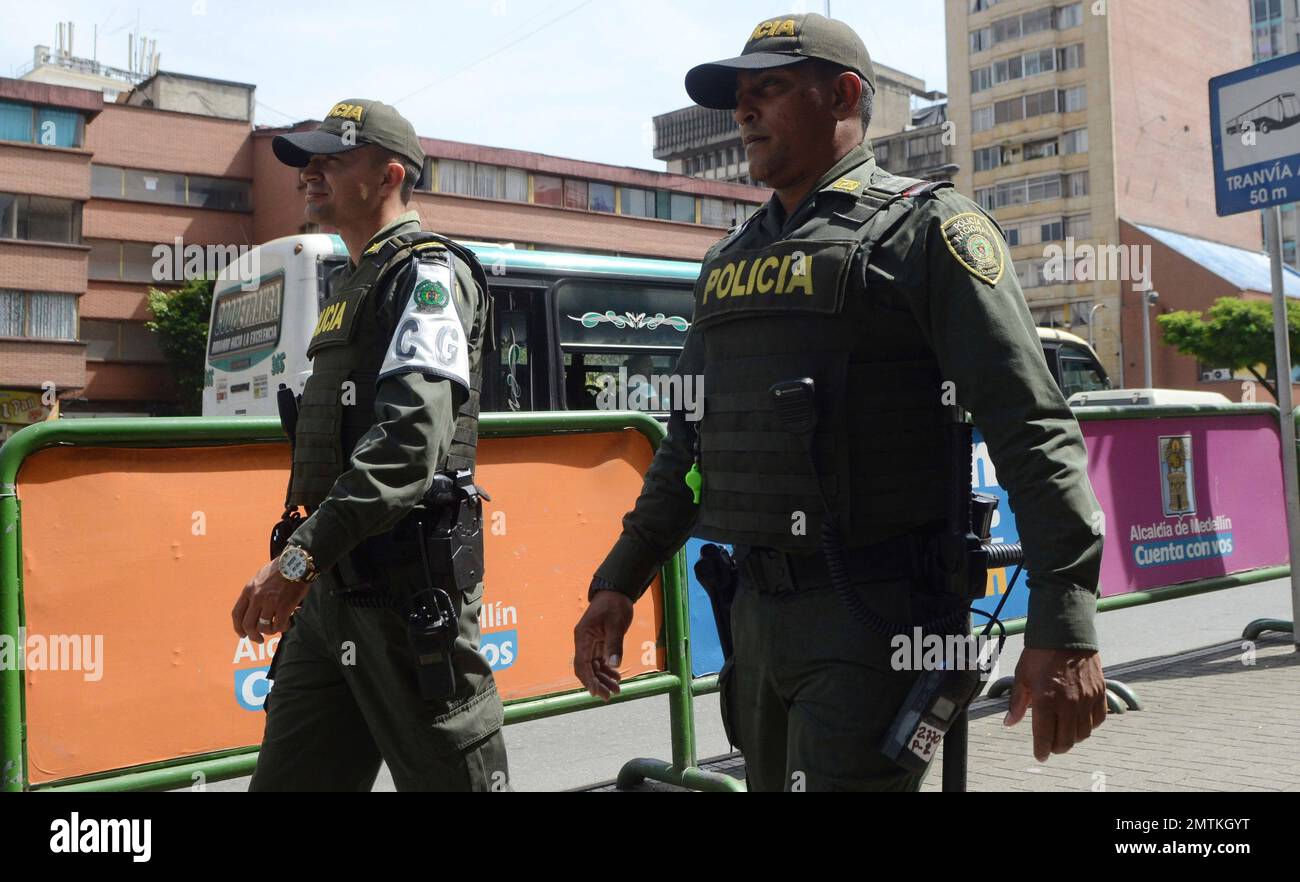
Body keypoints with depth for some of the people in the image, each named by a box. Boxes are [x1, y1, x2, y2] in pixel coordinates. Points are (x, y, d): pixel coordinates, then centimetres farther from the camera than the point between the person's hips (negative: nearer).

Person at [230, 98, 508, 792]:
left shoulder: (425, 273, -8)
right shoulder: (352, 288, 22)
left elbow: (411, 436, -23)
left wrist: (303, 554, -27)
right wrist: (308, 563, 20)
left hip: (406, 584, -9)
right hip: (334, 586, 9)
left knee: (446, 775, 0)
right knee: (288, 778, 12)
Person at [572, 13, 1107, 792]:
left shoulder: (924, 228, -6)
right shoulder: (730, 260, 15)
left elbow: (1031, 427, -14)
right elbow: (689, 443, 20)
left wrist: (1064, 624, -21)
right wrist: (619, 583, 15)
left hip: (877, 620, -7)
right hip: (758, 616, 7)